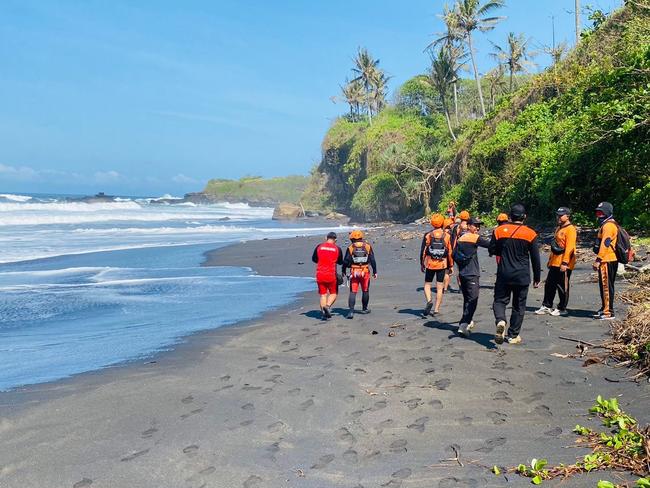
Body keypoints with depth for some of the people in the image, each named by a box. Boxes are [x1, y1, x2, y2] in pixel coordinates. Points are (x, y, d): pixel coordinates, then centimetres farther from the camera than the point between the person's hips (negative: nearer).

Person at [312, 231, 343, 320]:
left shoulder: (319, 247, 3)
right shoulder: (337, 249, -1)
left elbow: (314, 259, 14)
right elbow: (340, 262, 11)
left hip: (320, 274, 2)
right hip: (331, 275, -2)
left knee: (323, 294, 11)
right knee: (333, 293, 12)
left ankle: (323, 313, 2)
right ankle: (327, 306, -12)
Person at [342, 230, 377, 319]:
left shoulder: (350, 248, -2)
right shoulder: (368, 247, 2)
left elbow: (346, 261, -3)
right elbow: (372, 260, 1)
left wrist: (343, 271, 11)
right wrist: (375, 271, 7)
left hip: (354, 272, -1)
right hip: (365, 272, 1)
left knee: (353, 292, -1)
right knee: (365, 291, 16)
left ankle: (351, 311, -12)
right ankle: (365, 309, 27)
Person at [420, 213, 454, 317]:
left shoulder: (427, 235, -4)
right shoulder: (447, 236, -2)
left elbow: (423, 251, 0)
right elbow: (450, 252, 0)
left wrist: (422, 264, 11)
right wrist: (451, 266, 9)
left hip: (430, 264, -1)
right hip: (442, 265, 1)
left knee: (427, 284, 12)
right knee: (439, 288, 7)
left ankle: (429, 300, -14)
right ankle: (436, 309, 7)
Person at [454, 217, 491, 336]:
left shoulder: (460, 239, 11)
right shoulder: (476, 238, -10)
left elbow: (454, 255, 14)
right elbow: (490, 244, -10)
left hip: (462, 273, 8)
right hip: (472, 274, -8)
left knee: (467, 299, 20)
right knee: (472, 300, -7)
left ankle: (467, 322, 31)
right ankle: (463, 325, -17)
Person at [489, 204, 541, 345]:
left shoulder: (499, 230, -2)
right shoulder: (530, 234, -4)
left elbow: (492, 250, 5)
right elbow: (535, 259, 0)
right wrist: (537, 278, 8)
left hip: (503, 274, 0)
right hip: (522, 276, 0)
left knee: (500, 300, 11)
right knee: (519, 306, 11)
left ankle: (500, 320, -19)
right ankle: (513, 335, 15)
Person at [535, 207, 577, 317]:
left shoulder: (570, 229, -13)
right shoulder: (559, 228, 17)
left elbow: (569, 248, -20)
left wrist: (565, 263, -24)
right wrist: (550, 259, 22)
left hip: (564, 264, -9)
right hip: (554, 263, 9)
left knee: (562, 287, 1)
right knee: (549, 285, 12)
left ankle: (562, 309, 11)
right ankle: (547, 306, 21)